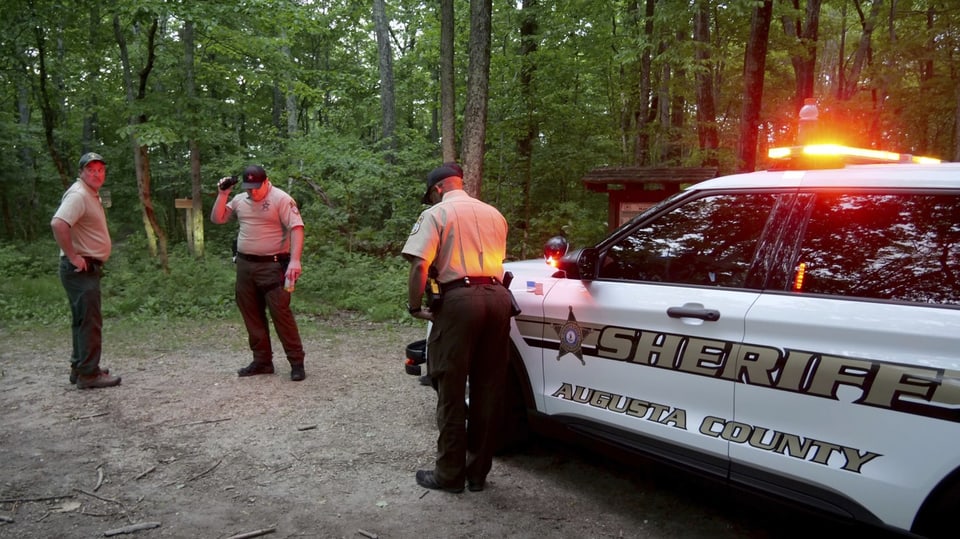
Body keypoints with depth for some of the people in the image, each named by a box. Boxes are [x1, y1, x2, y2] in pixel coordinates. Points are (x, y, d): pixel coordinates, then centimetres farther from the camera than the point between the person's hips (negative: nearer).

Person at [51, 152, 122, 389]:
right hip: (80, 269, -10)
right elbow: (58, 224, -32)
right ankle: (88, 374, -3)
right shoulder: (79, 194, -16)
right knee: (90, 320, -8)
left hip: (89, 268, 10)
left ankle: (80, 368, 26)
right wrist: (73, 256, -26)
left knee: (84, 320, 17)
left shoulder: (92, 194, 16)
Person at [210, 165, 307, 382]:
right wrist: (222, 194, 1)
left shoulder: (281, 199, -10)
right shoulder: (240, 200, 10)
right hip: (245, 265, 7)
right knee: (252, 315, 9)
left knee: (281, 313, -9)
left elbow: (296, 228, -19)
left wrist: (294, 260, -30)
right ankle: (262, 360, 19)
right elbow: (217, 219, 15)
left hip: (272, 266, -7)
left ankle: (297, 362, -2)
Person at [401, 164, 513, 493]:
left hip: (459, 297, -5)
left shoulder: (436, 214, 2)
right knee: (488, 389, 10)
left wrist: (415, 306, 0)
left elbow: (419, 265, -10)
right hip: (497, 296, 6)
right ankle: (478, 472, 19)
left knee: (452, 390, 3)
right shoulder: (494, 214, 19)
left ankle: (449, 474, 11)